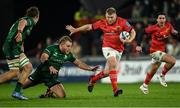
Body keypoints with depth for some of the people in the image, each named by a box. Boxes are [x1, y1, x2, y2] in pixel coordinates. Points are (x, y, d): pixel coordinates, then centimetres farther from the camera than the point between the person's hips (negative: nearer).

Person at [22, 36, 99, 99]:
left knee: (61, 96, -16)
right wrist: (50, 66, -47)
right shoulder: (52, 48, -16)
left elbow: (78, 63, 8)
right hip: (40, 73, -3)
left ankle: (50, 91, 15)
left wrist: (90, 68, -2)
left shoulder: (68, 55, -2)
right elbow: (43, 57, -31)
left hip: (52, 76, 3)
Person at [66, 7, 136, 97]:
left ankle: (93, 79, 39)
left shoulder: (122, 22, -10)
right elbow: (89, 27, 6)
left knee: (106, 72, 7)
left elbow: (133, 32, -4)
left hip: (118, 49, 2)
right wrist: (75, 30, 7)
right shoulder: (102, 23, -6)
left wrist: (129, 40, -23)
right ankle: (115, 89, -35)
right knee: (113, 63, -31)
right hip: (107, 48, -2)